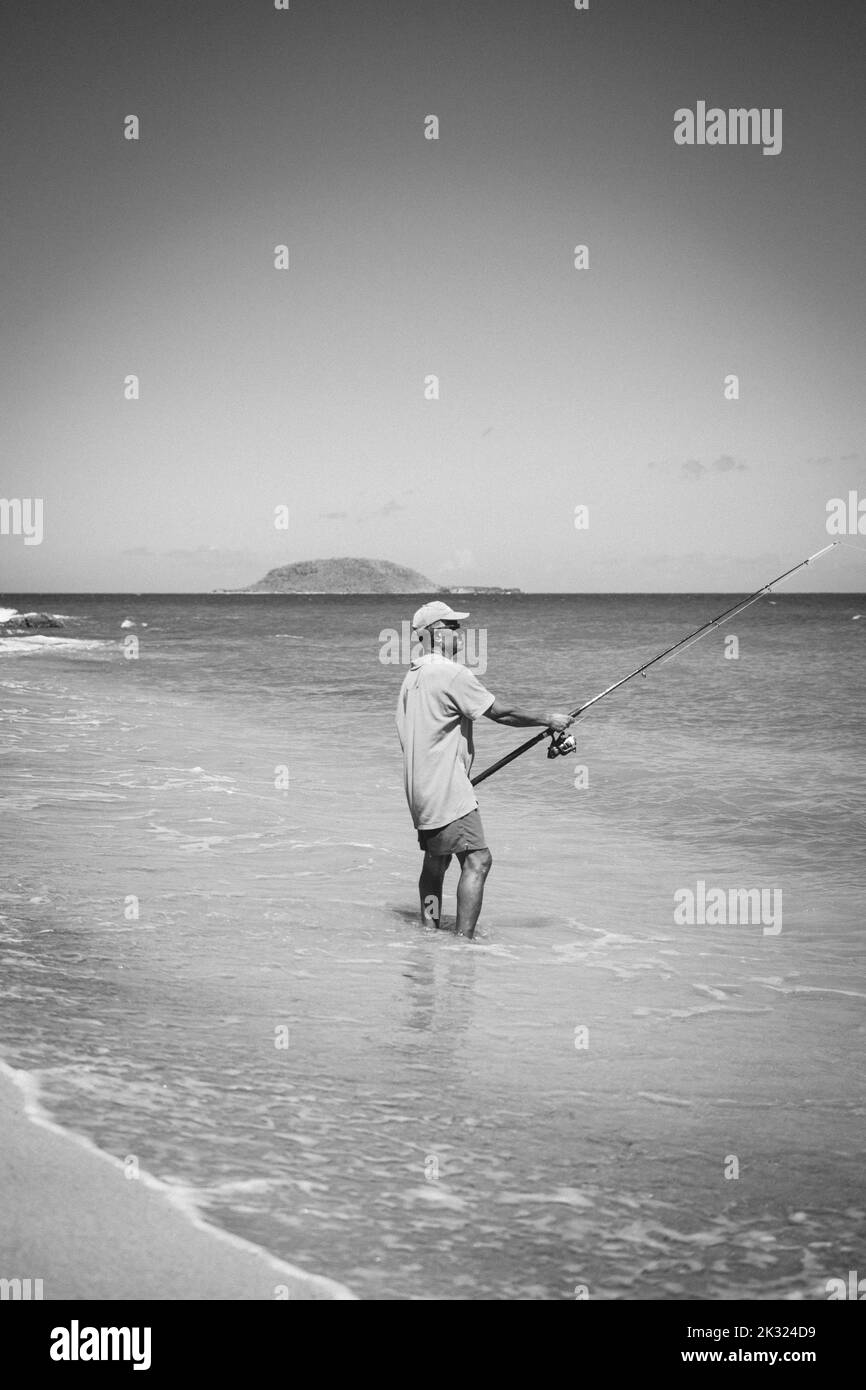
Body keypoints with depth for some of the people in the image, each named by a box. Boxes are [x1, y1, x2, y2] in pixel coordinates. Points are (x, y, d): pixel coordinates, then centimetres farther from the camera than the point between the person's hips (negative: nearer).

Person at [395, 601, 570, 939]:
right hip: (447, 789, -10)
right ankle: (464, 940, -15)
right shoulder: (451, 674, -15)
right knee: (477, 860, -11)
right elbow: (500, 712, -13)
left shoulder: (413, 676, 15)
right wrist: (548, 720, 0)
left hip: (421, 788, 10)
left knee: (436, 859, 18)